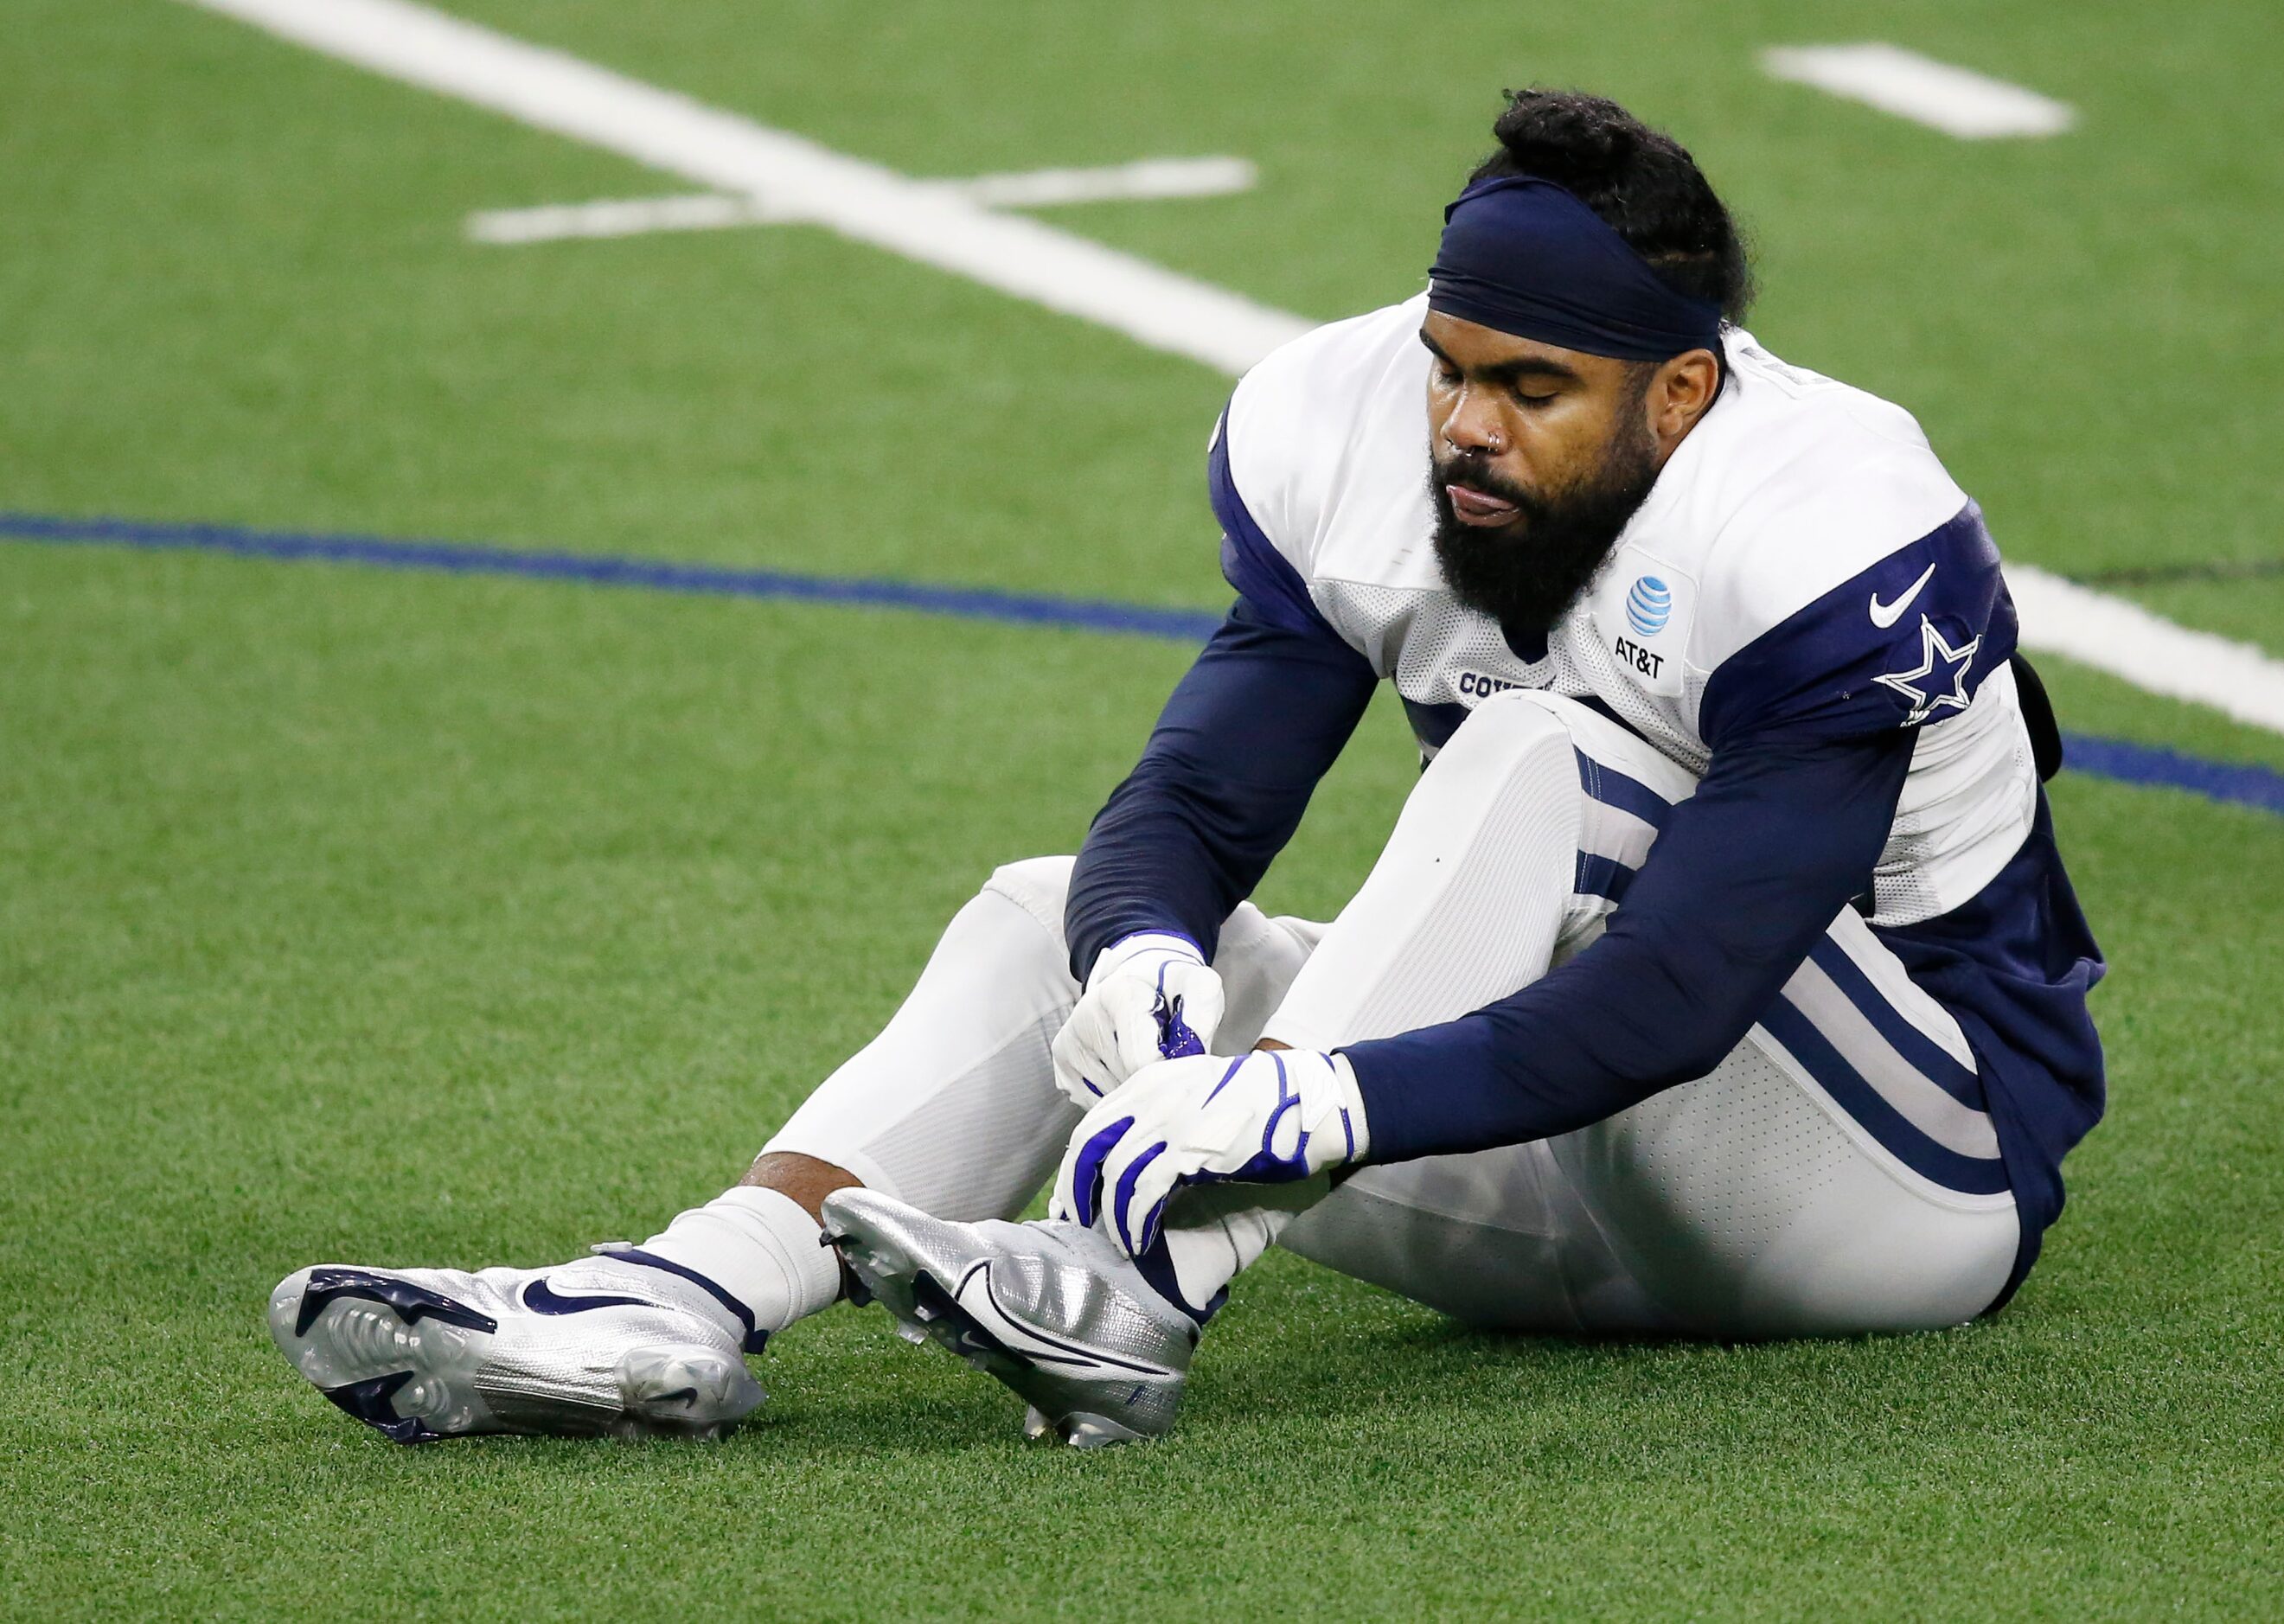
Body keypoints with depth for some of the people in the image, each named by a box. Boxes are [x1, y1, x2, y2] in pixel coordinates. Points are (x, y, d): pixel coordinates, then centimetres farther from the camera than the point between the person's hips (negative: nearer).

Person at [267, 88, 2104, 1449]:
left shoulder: (1831, 545, -27)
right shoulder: (1360, 447, -7)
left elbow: (1667, 999, -35)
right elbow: (1195, 802, -9)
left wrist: (1316, 1104, -47)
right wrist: (1147, 960, -34)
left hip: (1925, 1159, -7)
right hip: (1591, 1186, 7)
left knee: (1535, 755, -30)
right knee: (1065, 915, -6)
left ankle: (1137, 1283, -44)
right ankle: (681, 1311, -29)